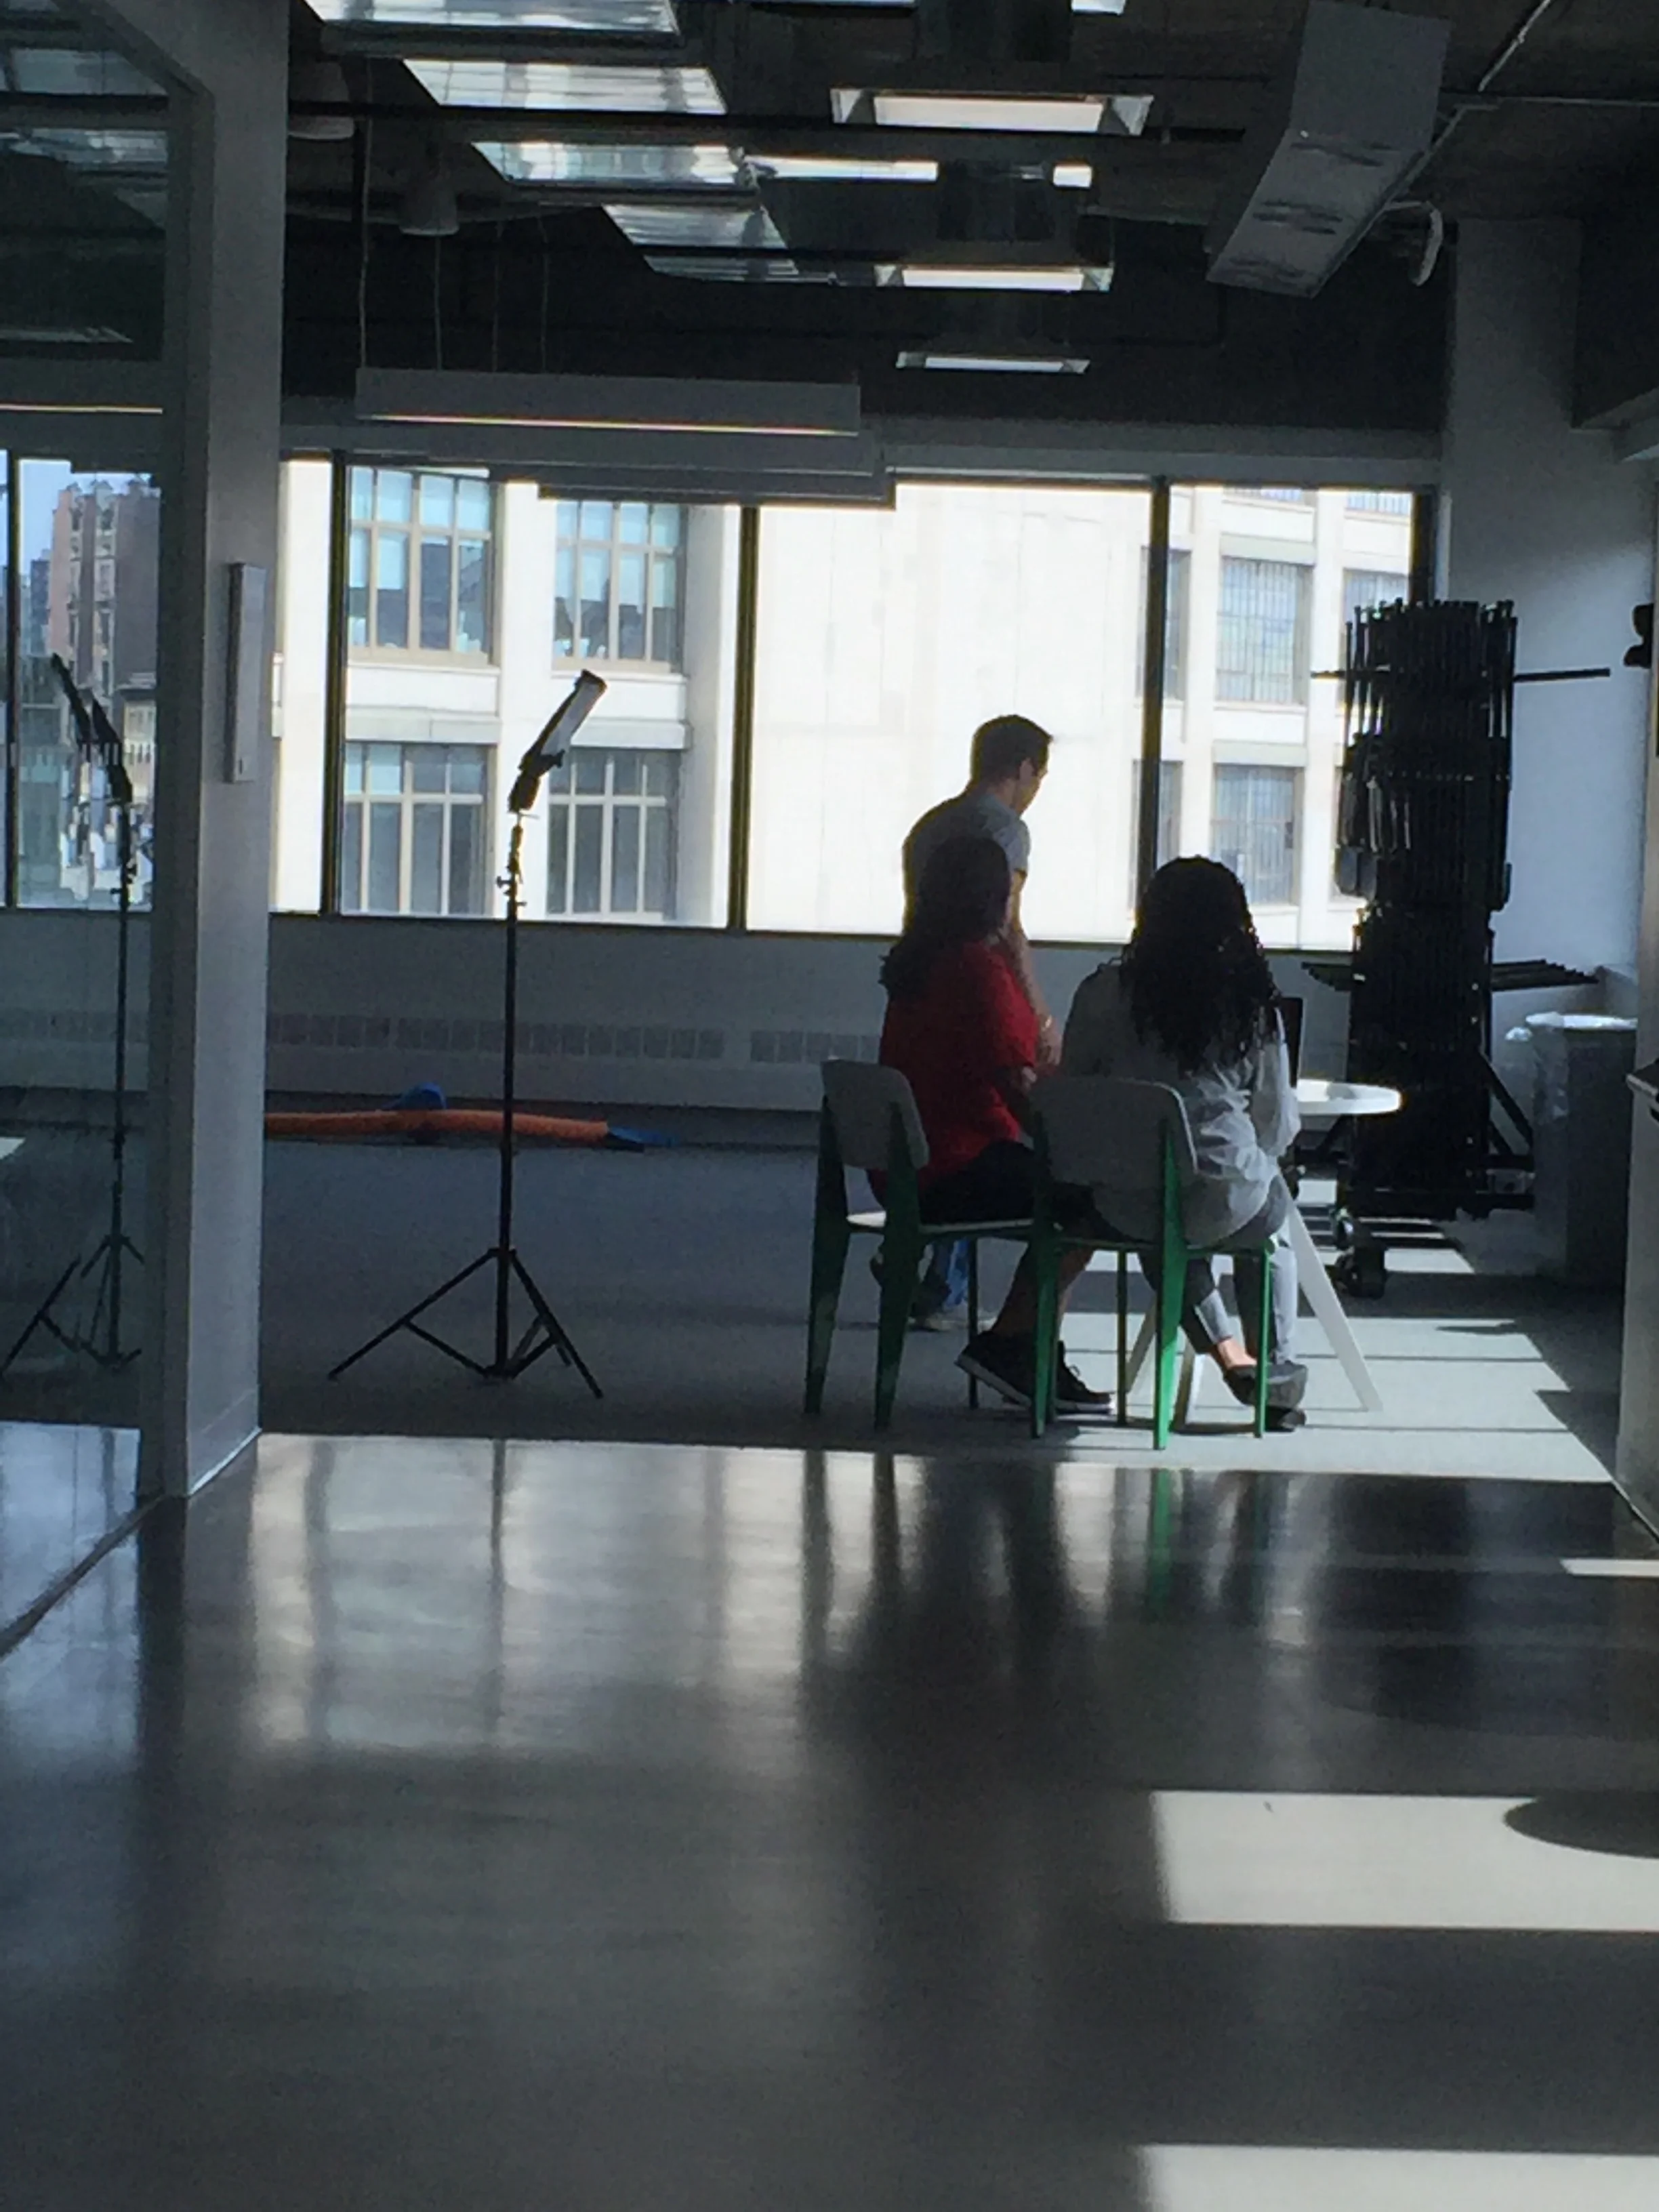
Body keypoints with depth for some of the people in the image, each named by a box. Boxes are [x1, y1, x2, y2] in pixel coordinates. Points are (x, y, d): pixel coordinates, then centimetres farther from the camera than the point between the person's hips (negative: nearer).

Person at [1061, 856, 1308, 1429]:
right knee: (1274, 1207, 33)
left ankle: (1226, 1352, 29)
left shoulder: (1102, 993, -3)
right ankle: (1276, 1368, 34)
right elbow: (1279, 1125, -1)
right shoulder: (1252, 1002, -5)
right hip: (1223, 1203, -1)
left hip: (1123, 1204, 1)